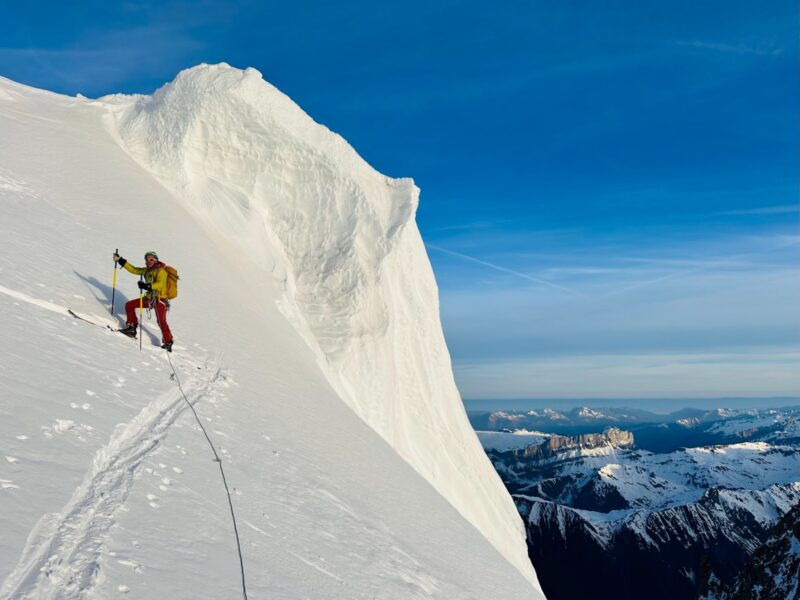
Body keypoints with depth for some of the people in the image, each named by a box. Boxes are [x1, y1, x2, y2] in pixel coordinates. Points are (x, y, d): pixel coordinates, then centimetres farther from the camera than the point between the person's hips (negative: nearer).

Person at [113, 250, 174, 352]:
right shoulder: (147, 270, 12)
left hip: (160, 299, -8)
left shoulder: (161, 271, -12)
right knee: (129, 305, 7)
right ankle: (132, 328, 14)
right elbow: (134, 270, 20)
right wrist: (120, 260, 17)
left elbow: (160, 283, -28)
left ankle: (168, 343, -13)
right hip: (149, 298, 8)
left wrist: (147, 286, -42)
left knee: (161, 322, -19)